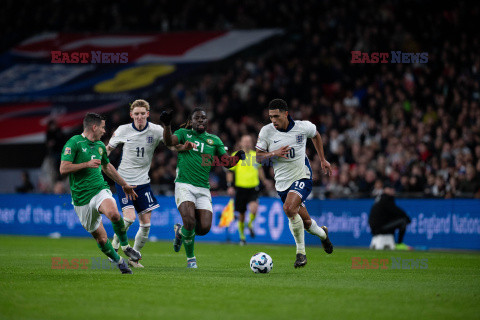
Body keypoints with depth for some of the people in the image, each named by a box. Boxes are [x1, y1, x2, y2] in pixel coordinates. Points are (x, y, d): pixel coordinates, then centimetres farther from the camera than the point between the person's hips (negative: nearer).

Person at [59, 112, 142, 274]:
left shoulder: (100, 145, 14)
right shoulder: (74, 143, -8)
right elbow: (63, 169, -16)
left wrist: (124, 184, 39)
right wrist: (87, 164, -16)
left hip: (100, 190, 3)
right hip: (82, 198, -3)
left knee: (114, 214, -31)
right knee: (101, 238, -1)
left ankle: (125, 247, -9)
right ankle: (118, 261, 23)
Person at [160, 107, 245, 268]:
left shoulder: (214, 140, 14)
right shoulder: (184, 133, 6)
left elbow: (227, 162, 9)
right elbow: (169, 141, -14)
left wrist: (237, 157, -14)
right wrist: (167, 125, -33)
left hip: (203, 189, 3)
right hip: (184, 185, -3)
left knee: (204, 228, -11)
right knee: (190, 222, -22)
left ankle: (181, 231, 24)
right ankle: (190, 258, 3)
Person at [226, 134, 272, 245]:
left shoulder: (256, 155, 9)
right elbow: (230, 172, 1)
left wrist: (263, 180, 22)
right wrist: (230, 186, -6)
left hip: (253, 187, 1)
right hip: (240, 188, -1)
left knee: (254, 208, -23)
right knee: (241, 215, 5)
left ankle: (250, 224, 9)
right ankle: (242, 236, 24)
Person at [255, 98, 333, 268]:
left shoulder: (303, 127, -9)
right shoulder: (266, 131, -7)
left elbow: (316, 135, 14)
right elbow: (258, 157, -1)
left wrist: (323, 160, 17)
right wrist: (273, 154, -22)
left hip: (302, 177, -3)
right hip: (282, 182, 3)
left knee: (289, 208, -29)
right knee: (306, 222, 9)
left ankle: (301, 252, -14)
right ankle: (322, 233, 47)